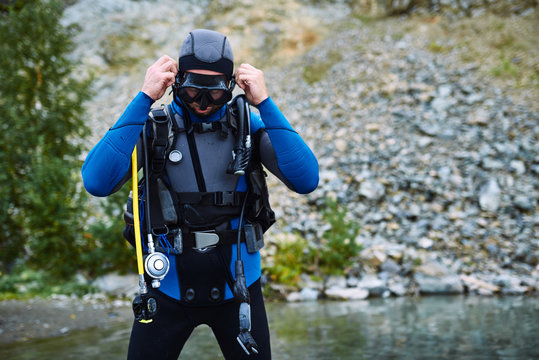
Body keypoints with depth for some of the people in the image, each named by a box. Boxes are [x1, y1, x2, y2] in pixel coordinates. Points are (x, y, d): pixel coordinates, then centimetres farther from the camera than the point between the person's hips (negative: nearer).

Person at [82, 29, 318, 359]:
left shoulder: (248, 125, -6)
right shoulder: (153, 125, -9)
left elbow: (306, 180, -20)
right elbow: (97, 182, -25)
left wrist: (264, 103, -24)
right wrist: (144, 98, -26)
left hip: (237, 283, 1)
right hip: (168, 286, 0)